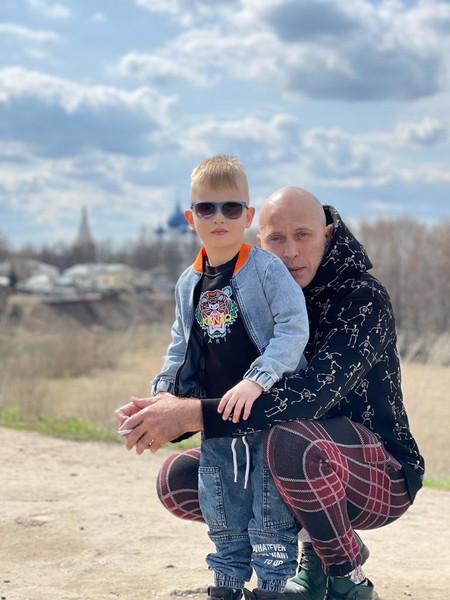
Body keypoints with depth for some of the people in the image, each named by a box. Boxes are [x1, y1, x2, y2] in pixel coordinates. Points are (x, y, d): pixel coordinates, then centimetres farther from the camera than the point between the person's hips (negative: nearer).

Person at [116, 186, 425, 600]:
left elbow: (313, 394, -34)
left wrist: (194, 415, -39)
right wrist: (168, 413, -24)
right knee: (178, 478, -6)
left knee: (289, 437, -37)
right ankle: (315, 549, 6)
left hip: (379, 475, -7)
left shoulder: (363, 297, -19)